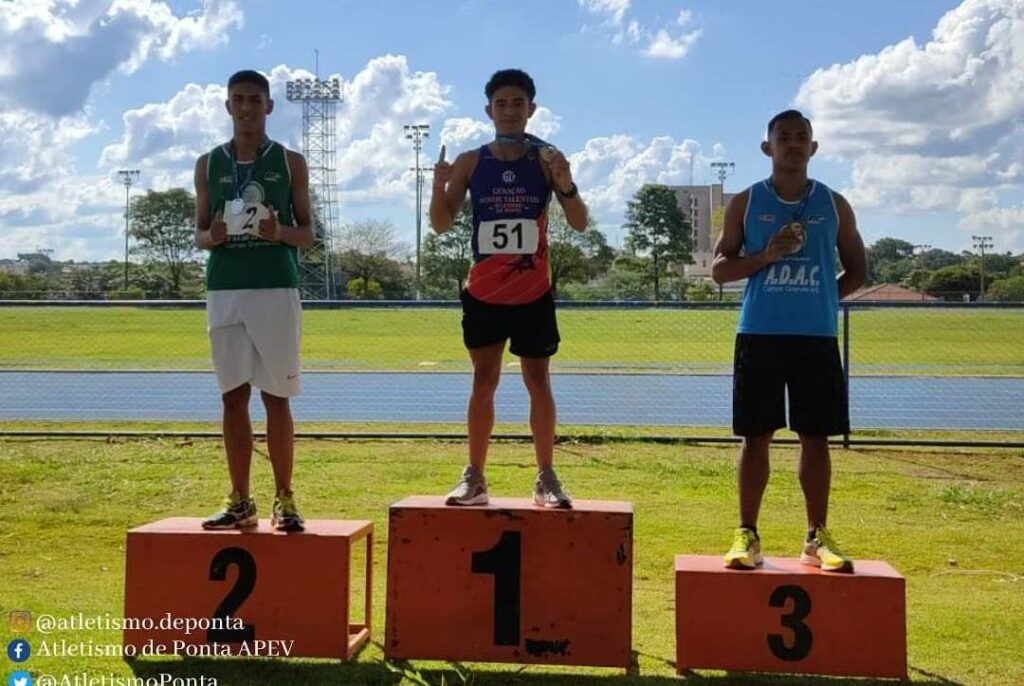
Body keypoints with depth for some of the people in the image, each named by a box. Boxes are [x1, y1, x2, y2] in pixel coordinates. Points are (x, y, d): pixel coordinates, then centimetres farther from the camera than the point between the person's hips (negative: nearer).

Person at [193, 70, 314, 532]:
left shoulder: (290, 163, 6)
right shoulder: (209, 164, 12)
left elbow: (307, 234, 7)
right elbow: (199, 233, 14)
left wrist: (280, 232, -14)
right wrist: (211, 236, -9)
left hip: (277, 288, -2)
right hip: (224, 290, 2)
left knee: (276, 396, 0)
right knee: (233, 397, 4)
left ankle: (283, 499, 7)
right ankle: (240, 501, 11)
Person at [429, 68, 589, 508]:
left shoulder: (547, 160, -2)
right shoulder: (470, 163, 0)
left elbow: (580, 224, -6)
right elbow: (441, 225, -1)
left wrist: (566, 185, -25)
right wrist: (439, 185, -20)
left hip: (533, 293, -1)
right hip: (483, 294, 1)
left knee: (537, 380, 4)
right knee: (483, 381, 5)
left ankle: (546, 478, 11)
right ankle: (474, 477, 13)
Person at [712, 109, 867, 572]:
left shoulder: (834, 205, 9)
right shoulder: (746, 203, 5)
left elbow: (856, 270, 14)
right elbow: (719, 269, 2)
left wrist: (824, 298, -2)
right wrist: (766, 255, -13)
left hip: (817, 337, 2)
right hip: (759, 335, -1)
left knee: (815, 436, 4)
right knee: (756, 435, 2)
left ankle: (817, 537, 14)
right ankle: (747, 535, 10)